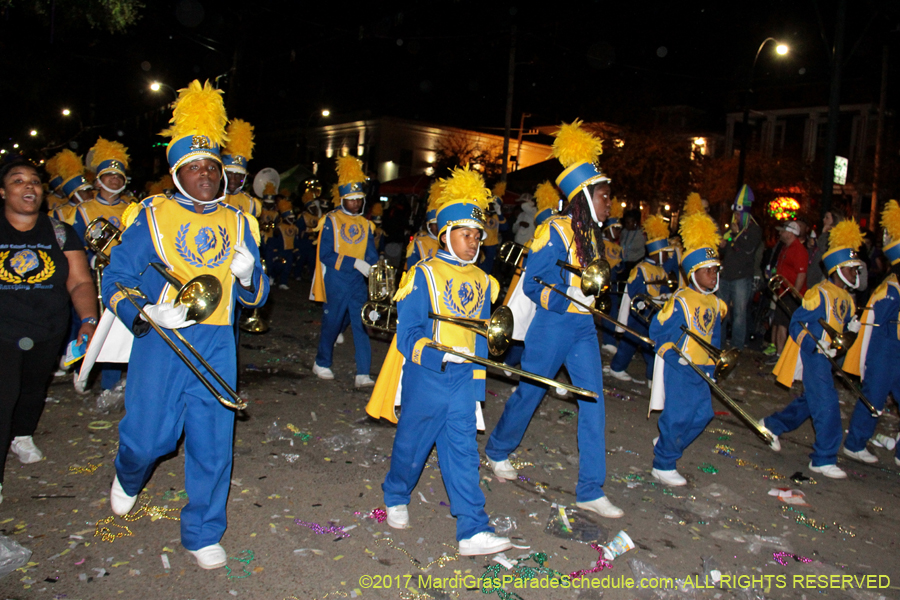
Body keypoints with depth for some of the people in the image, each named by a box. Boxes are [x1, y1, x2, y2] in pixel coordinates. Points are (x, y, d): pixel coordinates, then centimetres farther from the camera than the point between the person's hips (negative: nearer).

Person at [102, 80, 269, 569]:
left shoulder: (237, 224, 10)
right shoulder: (152, 217, 0)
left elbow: (255, 298, 12)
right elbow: (115, 281, 0)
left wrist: (248, 276, -11)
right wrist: (145, 312, -19)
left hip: (216, 347, 3)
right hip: (160, 342, -2)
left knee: (213, 444, 5)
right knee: (149, 435, 6)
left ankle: (203, 534, 25)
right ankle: (128, 479, 44)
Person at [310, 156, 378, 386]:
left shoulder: (366, 224, 9)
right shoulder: (331, 220, -4)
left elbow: (371, 255, 9)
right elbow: (325, 255, -12)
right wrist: (355, 263, -20)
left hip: (359, 284, 4)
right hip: (336, 284, -3)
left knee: (361, 325, -2)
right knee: (332, 323, 7)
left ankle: (363, 374, -1)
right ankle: (321, 364, 28)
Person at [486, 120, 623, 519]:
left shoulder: (591, 233, 10)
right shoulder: (555, 232, -15)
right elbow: (533, 284, -16)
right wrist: (567, 298, -28)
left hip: (583, 326, 7)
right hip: (553, 324, -7)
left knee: (593, 401, 1)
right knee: (529, 393, 9)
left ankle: (590, 491, 9)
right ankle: (497, 451, 37)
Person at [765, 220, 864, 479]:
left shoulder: (846, 299, 12)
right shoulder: (820, 294, -14)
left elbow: (841, 328, 20)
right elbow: (796, 324, -16)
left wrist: (852, 328, 0)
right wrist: (818, 346, -27)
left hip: (827, 357, 9)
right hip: (814, 356, -9)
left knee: (810, 402, 18)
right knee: (828, 405, -8)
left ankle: (772, 424, 35)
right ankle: (824, 459, 2)